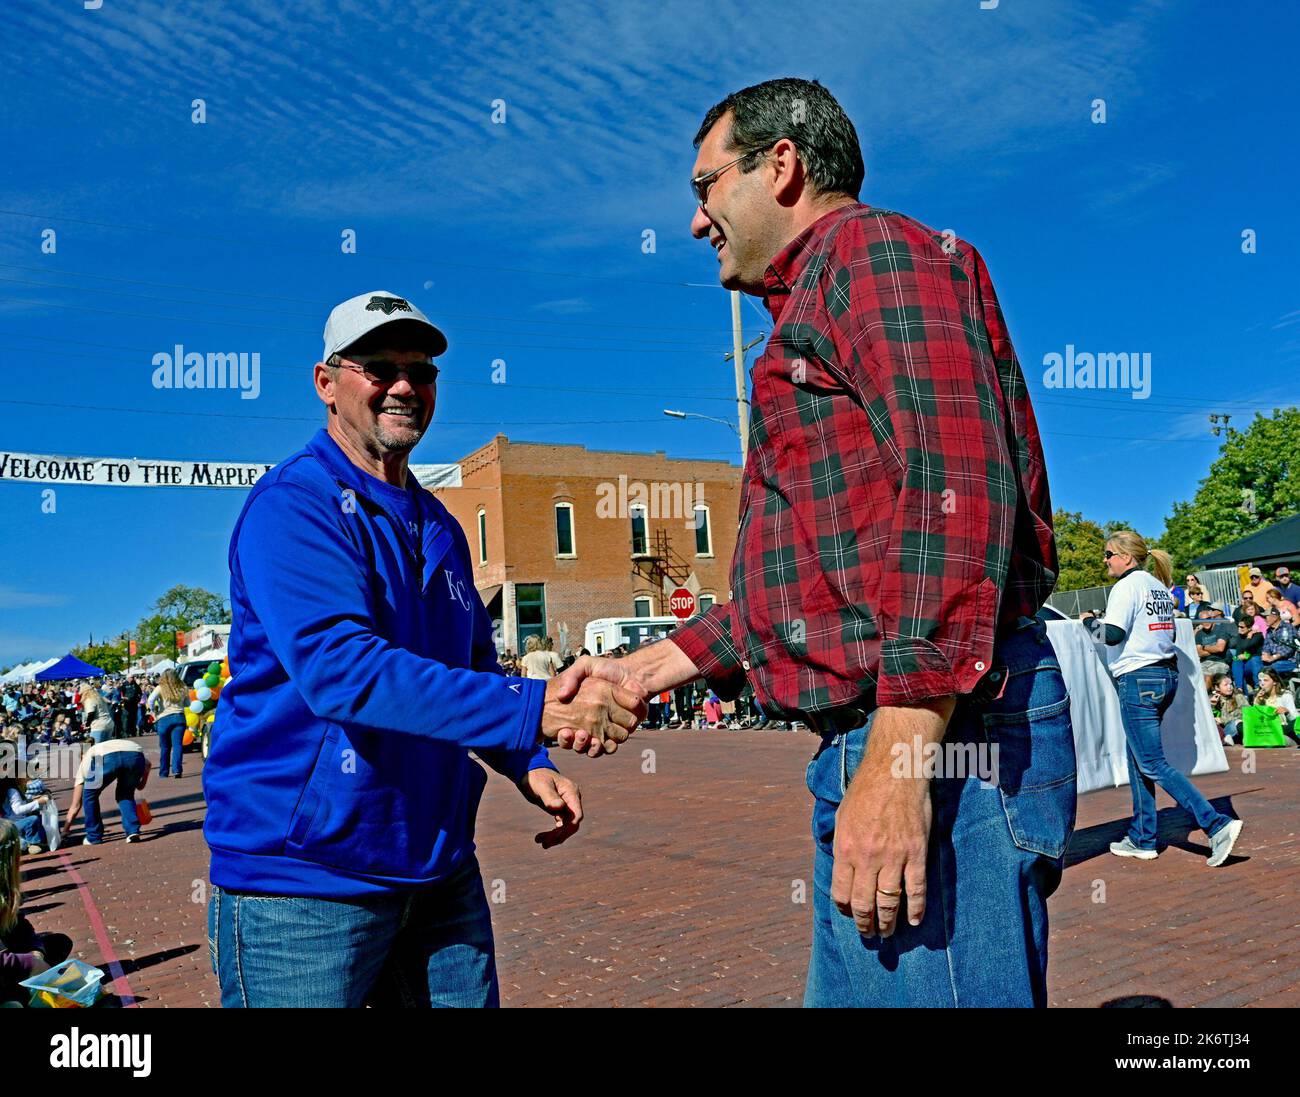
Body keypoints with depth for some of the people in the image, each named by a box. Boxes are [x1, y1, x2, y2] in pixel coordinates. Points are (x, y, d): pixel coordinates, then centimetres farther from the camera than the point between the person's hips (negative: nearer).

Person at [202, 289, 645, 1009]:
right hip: (304, 879, -7)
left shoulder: (439, 529, 13)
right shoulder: (293, 505, -13)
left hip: (440, 870, 7)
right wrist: (534, 711, -33)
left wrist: (529, 767, 2)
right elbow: (339, 668, -28)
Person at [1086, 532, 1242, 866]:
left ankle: (1217, 825, -14)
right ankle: (1142, 840, 17)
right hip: (1167, 676, 9)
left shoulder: (1127, 585, -12)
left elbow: (1112, 635, -20)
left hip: (1138, 680, -9)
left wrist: (1091, 622, -1)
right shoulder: (1159, 586, 15)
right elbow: (1168, 631, 19)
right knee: (1137, 760, 14)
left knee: (1153, 764, -6)